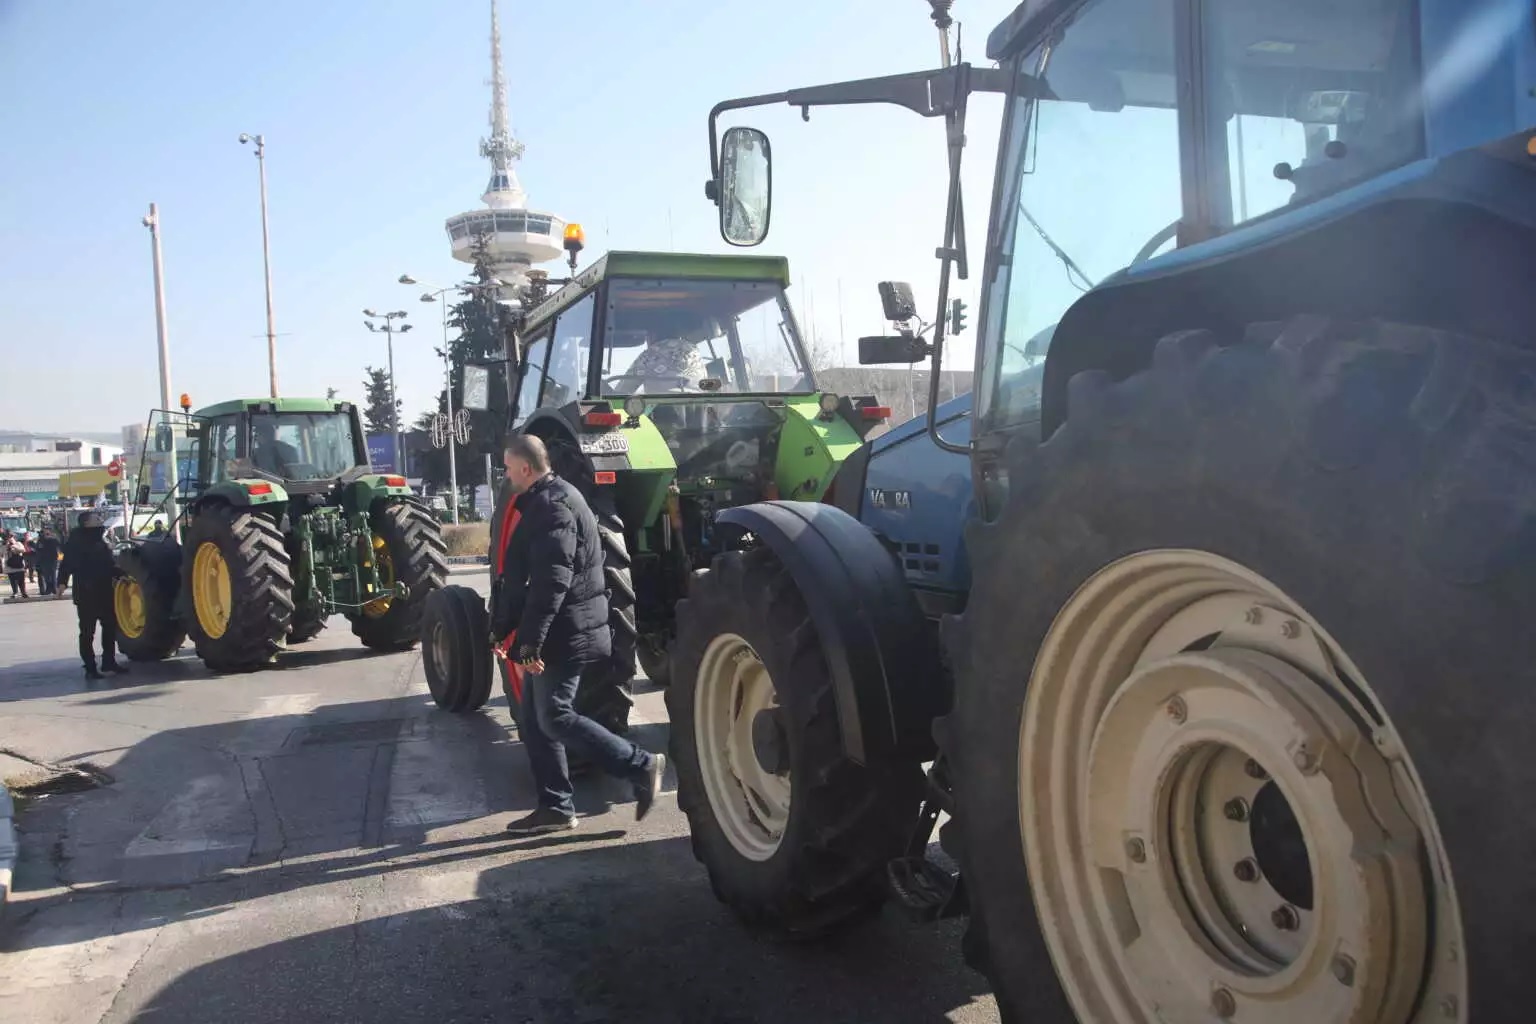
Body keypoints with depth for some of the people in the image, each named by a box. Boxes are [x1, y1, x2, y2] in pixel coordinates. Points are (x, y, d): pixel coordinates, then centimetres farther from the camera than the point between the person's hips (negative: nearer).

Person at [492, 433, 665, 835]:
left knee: (555, 718, -8)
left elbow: (552, 581, -26)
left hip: (564, 635, -10)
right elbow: (524, 576, 23)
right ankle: (555, 807, 18)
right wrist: (503, 627, 26)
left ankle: (642, 767, -1)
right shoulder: (543, 503, 17)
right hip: (552, 635, 10)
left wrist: (529, 641, -27)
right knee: (535, 721, 12)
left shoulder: (553, 506, -17)